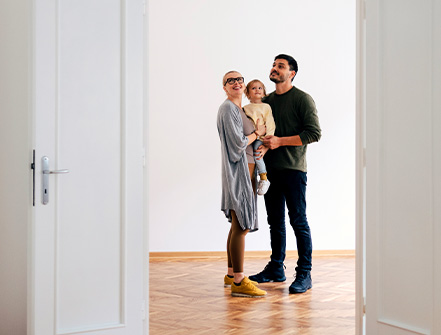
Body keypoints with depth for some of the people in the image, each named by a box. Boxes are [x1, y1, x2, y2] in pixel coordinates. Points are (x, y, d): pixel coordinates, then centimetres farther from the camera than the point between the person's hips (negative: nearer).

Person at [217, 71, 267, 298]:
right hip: (238, 171, -10)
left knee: (238, 225, 14)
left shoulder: (240, 109, 19)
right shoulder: (228, 109, -10)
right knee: (241, 226, -11)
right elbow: (238, 142, -17)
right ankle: (238, 282, -9)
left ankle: (231, 274, 22)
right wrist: (257, 133, -3)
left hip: (245, 171, 10)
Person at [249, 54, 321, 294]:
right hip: (270, 168, 6)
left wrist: (280, 141, -16)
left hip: (293, 169, -6)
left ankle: (304, 274, 0)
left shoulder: (302, 99, -4)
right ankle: (276, 269, 22)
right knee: (275, 221, 12)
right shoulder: (267, 100, 15)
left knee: (298, 220, -5)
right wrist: (263, 146, -2)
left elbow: (314, 133, -11)